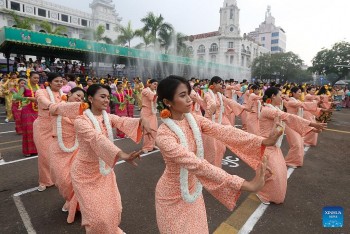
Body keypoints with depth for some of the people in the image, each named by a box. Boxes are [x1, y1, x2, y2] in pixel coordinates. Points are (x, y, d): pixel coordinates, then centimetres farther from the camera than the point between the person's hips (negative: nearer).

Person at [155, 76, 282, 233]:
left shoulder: (193, 119, -10)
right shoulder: (164, 136, -32)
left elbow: (223, 131, -18)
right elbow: (198, 165, -39)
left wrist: (263, 141, -26)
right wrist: (245, 185, -41)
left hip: (192, 187, 6)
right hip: (173, 196, -6)